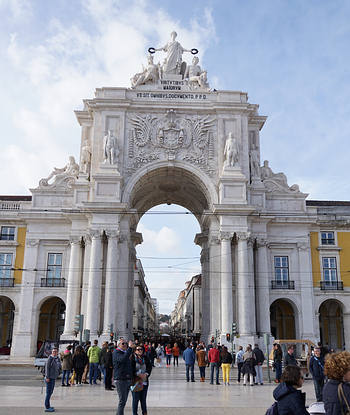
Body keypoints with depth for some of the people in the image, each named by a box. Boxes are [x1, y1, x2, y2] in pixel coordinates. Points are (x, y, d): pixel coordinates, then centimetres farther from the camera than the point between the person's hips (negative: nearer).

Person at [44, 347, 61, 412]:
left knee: (50, 392, 16)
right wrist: (47, 377, -19)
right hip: (49, 378, -9)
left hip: (53, 378, 9)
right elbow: (47, 367, -17)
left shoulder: (57, 358, 9)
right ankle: (47, 408, 0)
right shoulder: (50, 358, -14)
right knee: (48, 392, -5)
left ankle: (48, 405, 26)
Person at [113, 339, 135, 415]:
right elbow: (123, 359, -30)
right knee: (122, 401, -10)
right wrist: (130, 348, -30)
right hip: (120, 379, -8)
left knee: (124, 400, 13)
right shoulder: (116, 352, -7)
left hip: (128, 379, 9)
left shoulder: (126, 352, 19)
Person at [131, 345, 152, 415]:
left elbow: (149, 367, 3)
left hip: (144, 382, 4)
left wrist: (146, 374, -13)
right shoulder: (132, 358, -4)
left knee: (143, 399, 11)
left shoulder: (145, 358, 10)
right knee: (135, 399, 0)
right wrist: (139, 374, -20)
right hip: (135, 381, -4)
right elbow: (131, 369, -13)